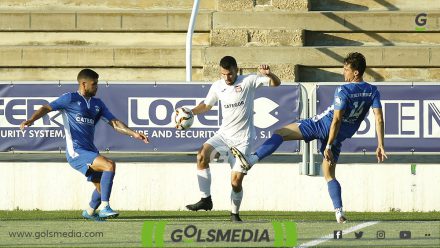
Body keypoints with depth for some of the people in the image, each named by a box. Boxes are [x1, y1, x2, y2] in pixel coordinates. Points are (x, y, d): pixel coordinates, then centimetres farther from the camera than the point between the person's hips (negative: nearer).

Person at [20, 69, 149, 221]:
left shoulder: (97, 104, 17)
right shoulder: (70, 99, -2)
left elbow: (114, 123, 17)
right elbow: (47, 108, -7)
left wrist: (134, 134, 5)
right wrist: (31, 120, -24)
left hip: (90, 151, 8)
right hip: (76, 152, -8)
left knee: (102, 187, 14)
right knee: (109, 165, -26)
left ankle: (90, 212, 42)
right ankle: (105, 208, -25)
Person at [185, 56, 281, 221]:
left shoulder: (248, 81, -7)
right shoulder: (218, 86, 5)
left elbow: (276, 83, -10)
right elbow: (206, 105, 21)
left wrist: (268, 74, -32)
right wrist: (190, 112, 3)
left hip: (243, 140, -3)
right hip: (224, 134, 3)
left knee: (236, 181, -6)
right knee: (202, 155, -24)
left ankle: (234, 213, 18)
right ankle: (206, 200, -18)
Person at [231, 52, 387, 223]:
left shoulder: (344, 91, -17)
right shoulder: (373, 91, 0)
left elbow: (337, 120, -22)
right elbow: (379, 119, -5)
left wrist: (328, 146, -22)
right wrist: (380, 146, -2)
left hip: (323, 125, -6)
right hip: (341, 136, 6)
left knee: (281, 133, -5)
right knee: (329, 175, 17)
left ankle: (251, 160, -20)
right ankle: (339, 212, 1)